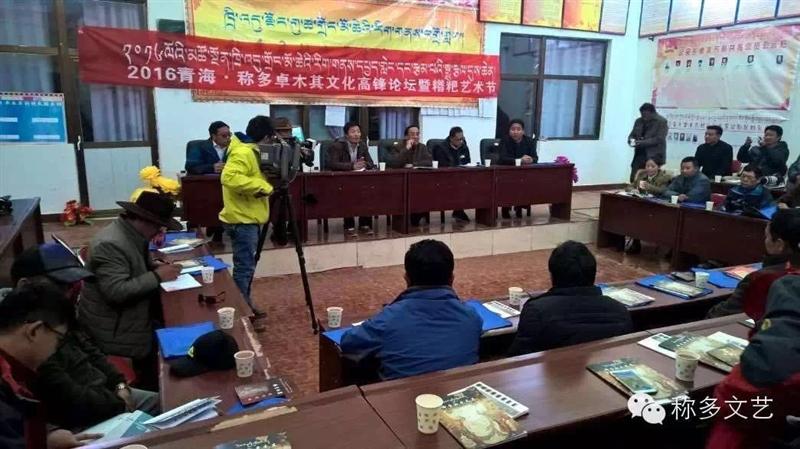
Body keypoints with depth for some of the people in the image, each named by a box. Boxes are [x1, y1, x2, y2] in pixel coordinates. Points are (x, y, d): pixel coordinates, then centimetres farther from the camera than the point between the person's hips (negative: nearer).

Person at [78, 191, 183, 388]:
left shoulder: (133, 233, 2)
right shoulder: (110, 244, -27)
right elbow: (116, 292, -33)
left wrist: (158, 267, -4)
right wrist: (156, 276, -26)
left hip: (128, 314, 9)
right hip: (111, 328, -9)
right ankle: (152, 391, 10)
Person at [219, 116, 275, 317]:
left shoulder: (251, 151, 15)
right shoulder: (243, 153, -18)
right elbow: (230, 178, -32)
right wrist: (260, 186, -26)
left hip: (248, 218, 11)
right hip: (242, 219, -11)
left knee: (247, 266, 17)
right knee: (245, 267, -5)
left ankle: (244, 306, 27)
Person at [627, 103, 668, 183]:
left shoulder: (662, 122, -6)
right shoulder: (638, 121, 12)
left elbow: (659, 139, -14)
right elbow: (632, 134, 18)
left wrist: (642, 142, -23)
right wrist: (631, 139, -7)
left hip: (654, 157, -5)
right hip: (639, 155, 5)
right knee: (634, 179, 0)